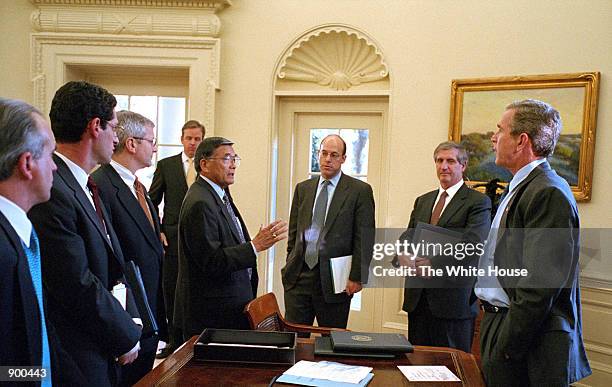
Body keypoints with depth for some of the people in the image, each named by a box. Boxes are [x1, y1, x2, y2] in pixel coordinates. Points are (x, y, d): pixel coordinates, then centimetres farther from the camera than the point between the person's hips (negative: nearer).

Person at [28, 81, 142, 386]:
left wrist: (130, 320, -2)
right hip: (75, 359, -9)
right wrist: (128, 336, -11)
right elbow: (78, 285, -23)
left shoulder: (86, 187, 8)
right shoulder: (52, 192, -23)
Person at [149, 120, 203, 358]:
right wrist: (157, 231, -1)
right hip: (173, 239, 1)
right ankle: (175, 340, 19)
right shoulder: (166, 165, 6)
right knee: (171, 292, 7)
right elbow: (152, 201, 8)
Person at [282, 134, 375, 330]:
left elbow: (364, 239, -5)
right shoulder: (303, 188, 12)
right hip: (298, 276, 4)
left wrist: (357, 277, -9)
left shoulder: (360, 190, -2)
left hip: (333, 279, -3)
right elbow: (293, 233, 15)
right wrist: (290, 267, 10)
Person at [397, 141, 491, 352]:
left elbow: (472, 245, -15)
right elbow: (409, 234, 10)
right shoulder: (422, 201, 18)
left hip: (453, 297, -5)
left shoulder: (478, 202, -3)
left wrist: (434, 264, -20)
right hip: (418, 296, 6)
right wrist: (404, 254, -13)